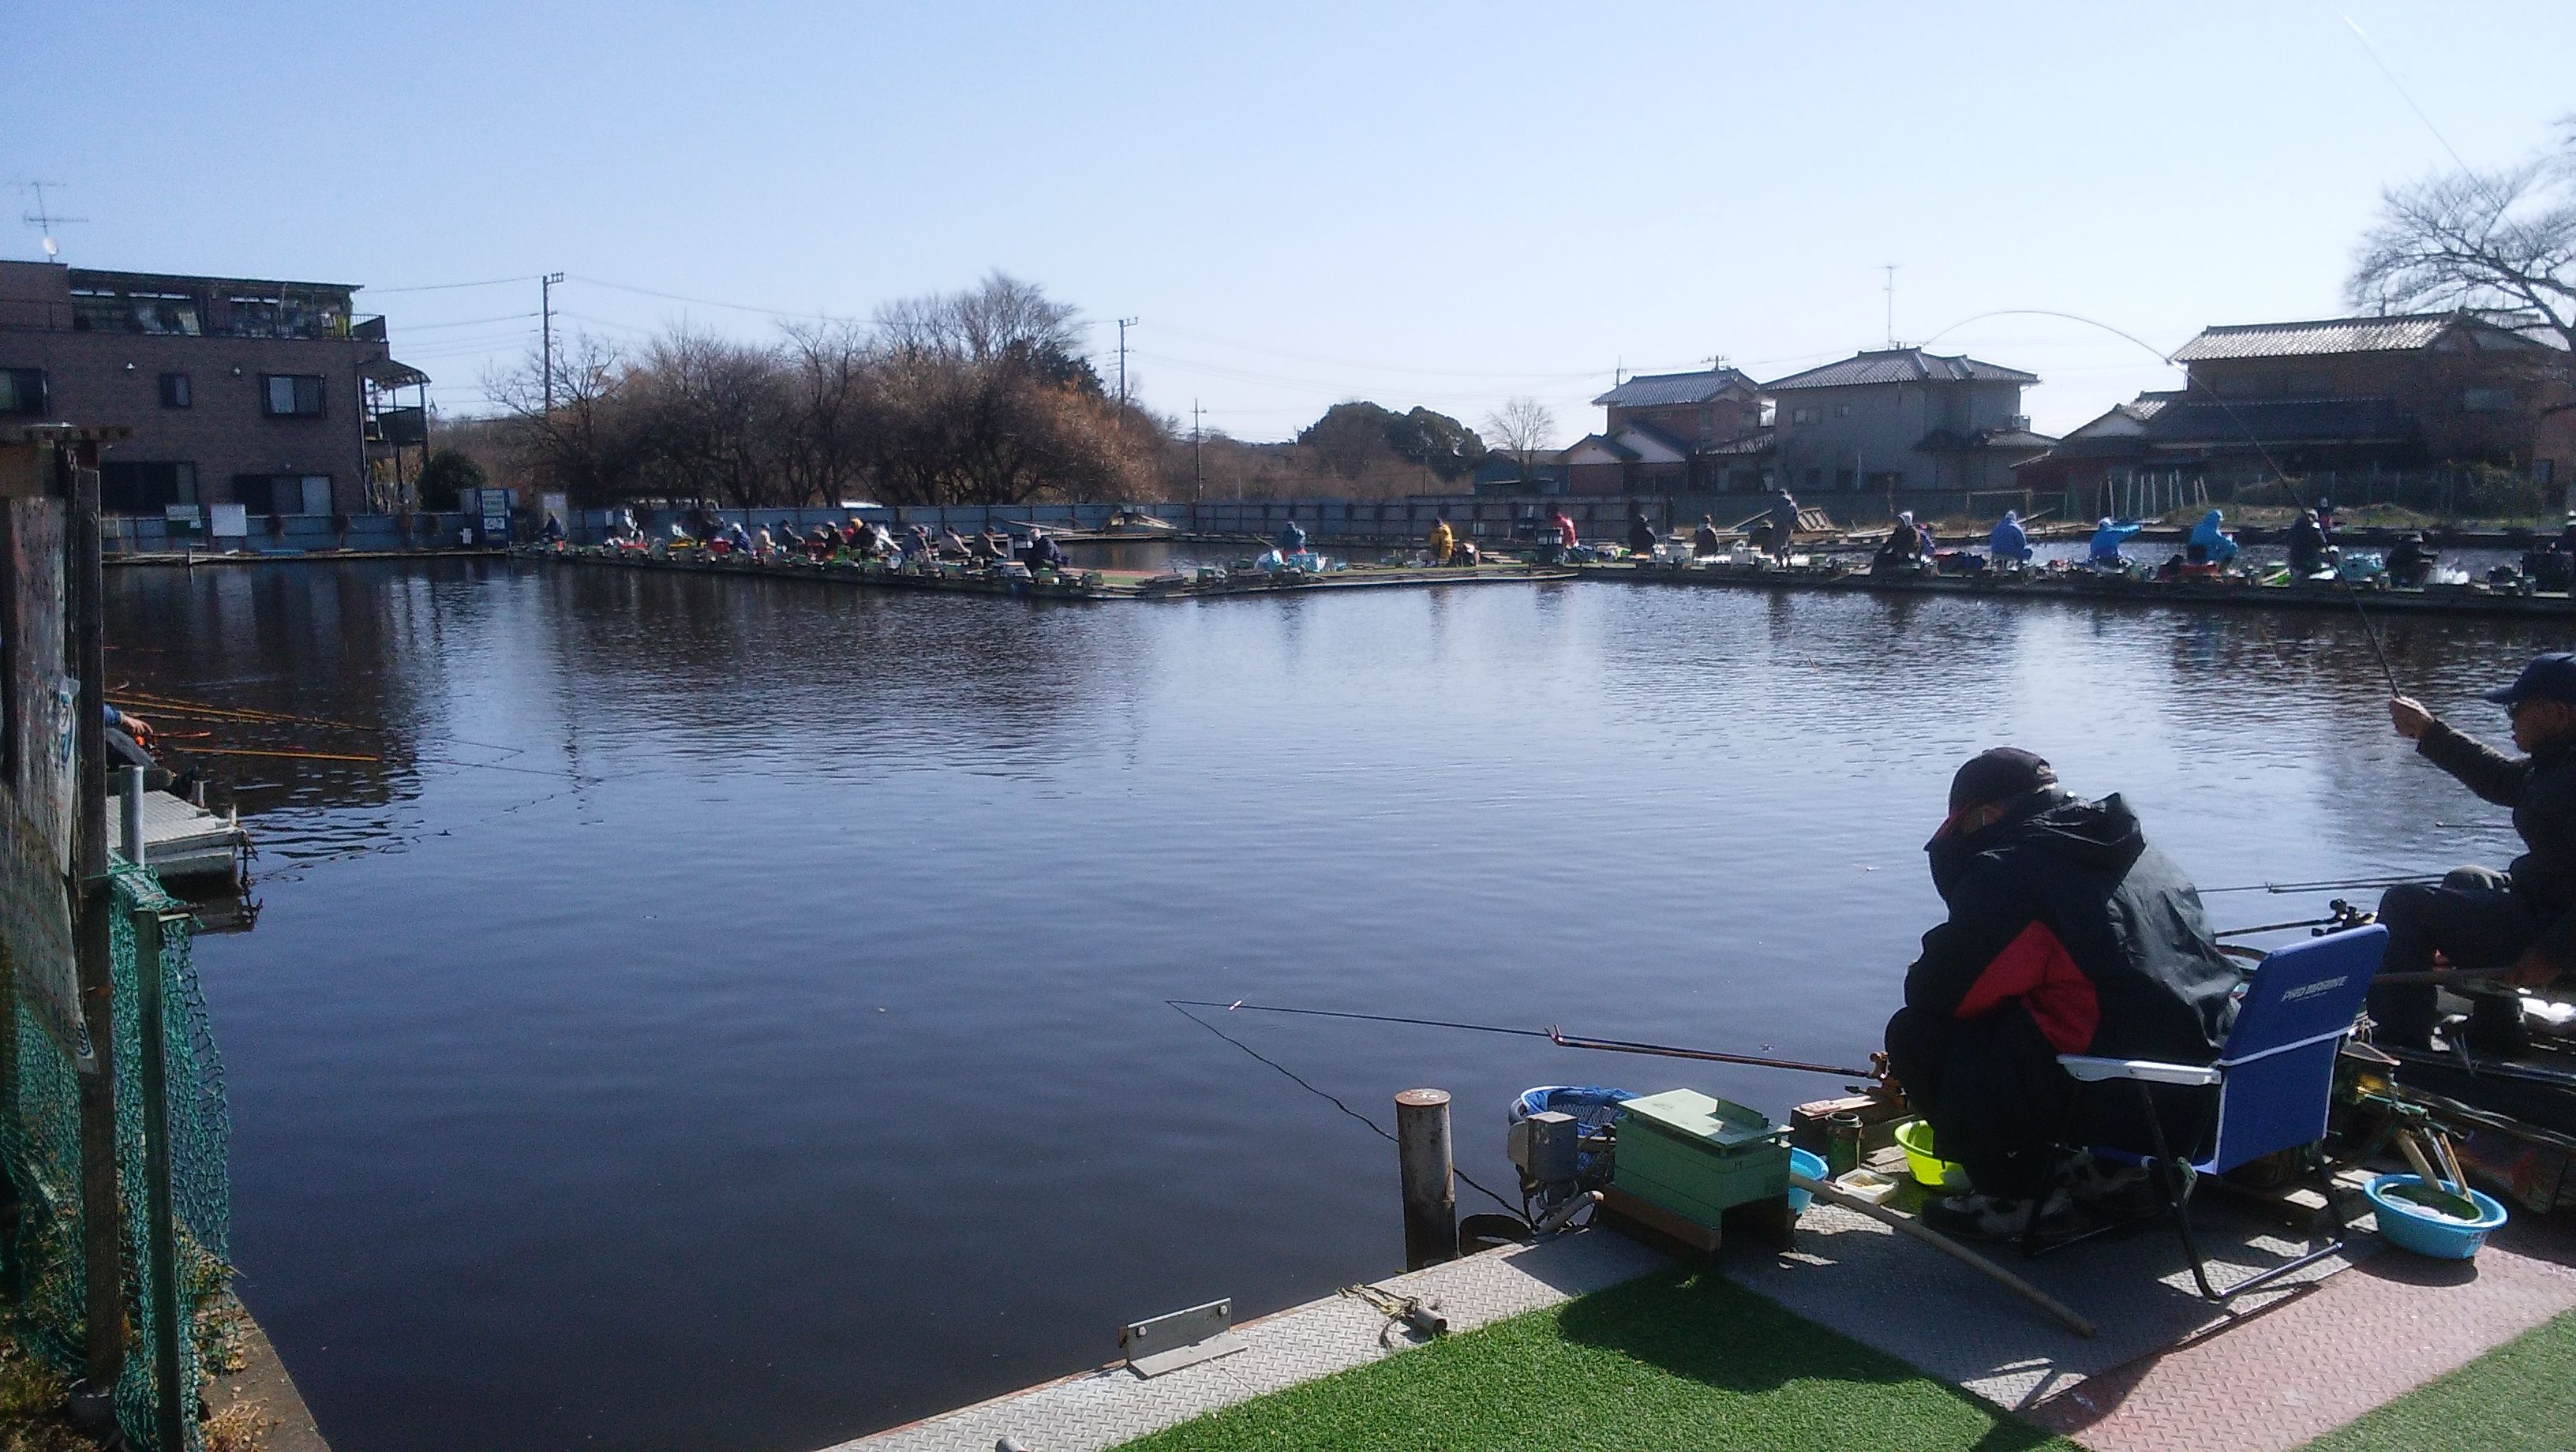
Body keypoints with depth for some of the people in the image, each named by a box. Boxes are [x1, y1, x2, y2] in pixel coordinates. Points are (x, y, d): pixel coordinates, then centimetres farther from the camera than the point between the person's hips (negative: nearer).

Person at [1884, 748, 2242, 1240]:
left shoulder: (2006, 870, -8)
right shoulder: (2148, 857, 17)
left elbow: (1936, 992, -8)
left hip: (2119, 1101, -9)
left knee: (1915, 1035, 0)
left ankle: (2018, 1194, 4)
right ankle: (2109, 1165, 22)